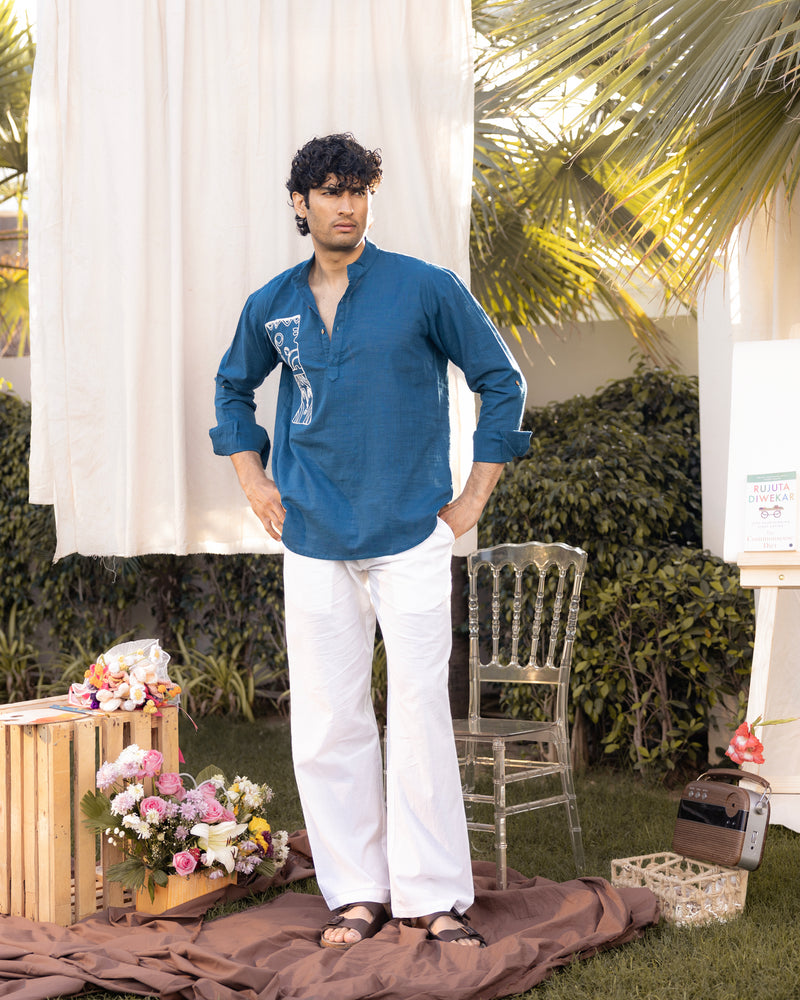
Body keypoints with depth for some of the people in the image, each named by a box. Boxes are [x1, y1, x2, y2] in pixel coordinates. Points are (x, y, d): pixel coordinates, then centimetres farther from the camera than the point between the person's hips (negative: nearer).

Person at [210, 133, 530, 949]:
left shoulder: (426, 288, -2)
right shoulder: (271, 305, 8)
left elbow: (502, 381, 4)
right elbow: (232, 388, 25)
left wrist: (475, 496, 0)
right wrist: (254, 483, 14)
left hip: (412, 536, -3)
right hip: (313, 542, 3)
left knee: (419, 714, -3)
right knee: (326, 725, 5)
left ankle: (434, 895, 7)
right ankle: (358, 891, 17)